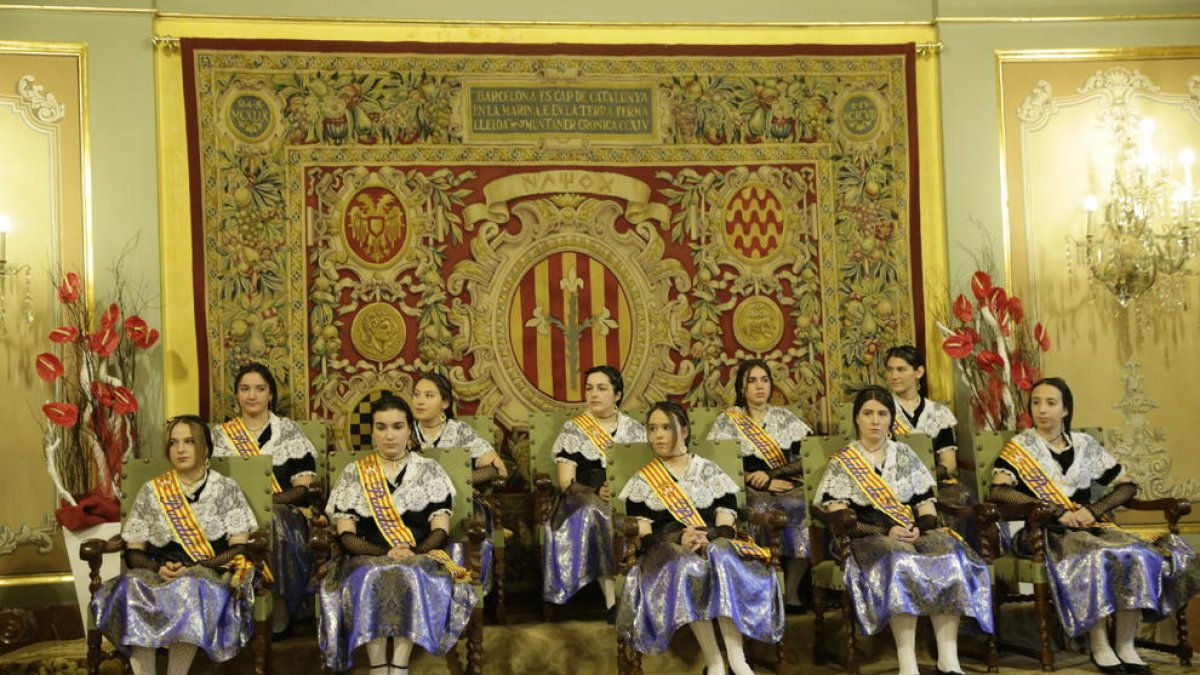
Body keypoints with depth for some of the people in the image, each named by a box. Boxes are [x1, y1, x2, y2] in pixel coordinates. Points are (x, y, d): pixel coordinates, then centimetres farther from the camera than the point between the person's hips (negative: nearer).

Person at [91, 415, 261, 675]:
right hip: (158, 574, 2)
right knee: (131, 588, -33)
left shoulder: (226, 489, 8)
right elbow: (133, 551, 11)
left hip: (211, 575, -2)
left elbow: (239, 548, 0)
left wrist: (193, 568, -13)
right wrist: (158, 568, -11)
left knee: (190, 588, -38)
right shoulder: (151, 491, 14)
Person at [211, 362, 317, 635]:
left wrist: (268, 499, -15)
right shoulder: (220, 435, 19)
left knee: (272, 524, -37)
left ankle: (278, 616, -31)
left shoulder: (288, 431, 12)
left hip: (283, 513, -1)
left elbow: (304, 487, 3)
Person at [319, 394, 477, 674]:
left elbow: (440, 529, 5)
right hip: (369, 558, 0)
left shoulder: (430, 471, 13)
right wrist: (385, 553, -12)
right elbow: (346, 535, 4)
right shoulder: (354, 473, 14)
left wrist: (413, 553, -14)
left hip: (422, 557, 0)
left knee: (412, 576, -37)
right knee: (369, 578, -36)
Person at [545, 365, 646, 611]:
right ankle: (615, 600, -35)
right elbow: (566, 482, -2)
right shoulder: (572, 430, 6)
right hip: (586, 503, -2)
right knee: (596, 515, -37)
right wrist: (596, 493, -21)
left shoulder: (634, 430, 13)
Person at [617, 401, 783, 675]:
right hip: (666, 551, -1)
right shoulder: (642, 481, 13)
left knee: (721, 557, -37)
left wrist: (706, 536, -19)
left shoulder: (710, 472, 14)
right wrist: (680, 538, -18)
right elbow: (643, 537, 1)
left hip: (715, 546, 1)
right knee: (686, 565, -38)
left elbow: (726, 527, 4)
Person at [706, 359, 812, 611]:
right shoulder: (727, 421, 8)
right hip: (749, 493, -2)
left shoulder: (786, 418, 16)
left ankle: (792, 589, -28)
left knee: (804, 507, -31)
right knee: (767, 509, -35)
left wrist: (771, 473, -10)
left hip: (789, 487, 2)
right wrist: (763, 484, -12)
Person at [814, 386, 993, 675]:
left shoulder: (905, 455, 19)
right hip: (868, 540, -4)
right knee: (901, 560, -36)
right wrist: (886, 532, -14)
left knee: (948, 553, -28)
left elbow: (927, 504, 15)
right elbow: (837, 517, -4)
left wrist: (920, 528, -8)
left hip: (914, 534, 4)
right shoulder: (841, 462, 7)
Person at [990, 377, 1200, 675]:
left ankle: (1126, 646, -17)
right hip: (1041, 532, -4)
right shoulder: (1019, 448, 2)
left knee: (1138, 557, -24)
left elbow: (1127, 485, 15)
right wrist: (1057, 511, -19)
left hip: (1090, 526, 4)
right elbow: (998, 490, -15)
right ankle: (1100, 647, -22)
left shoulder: (1085, 445, 13)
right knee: (1092, 560, -34)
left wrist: (1094, 509, -4)